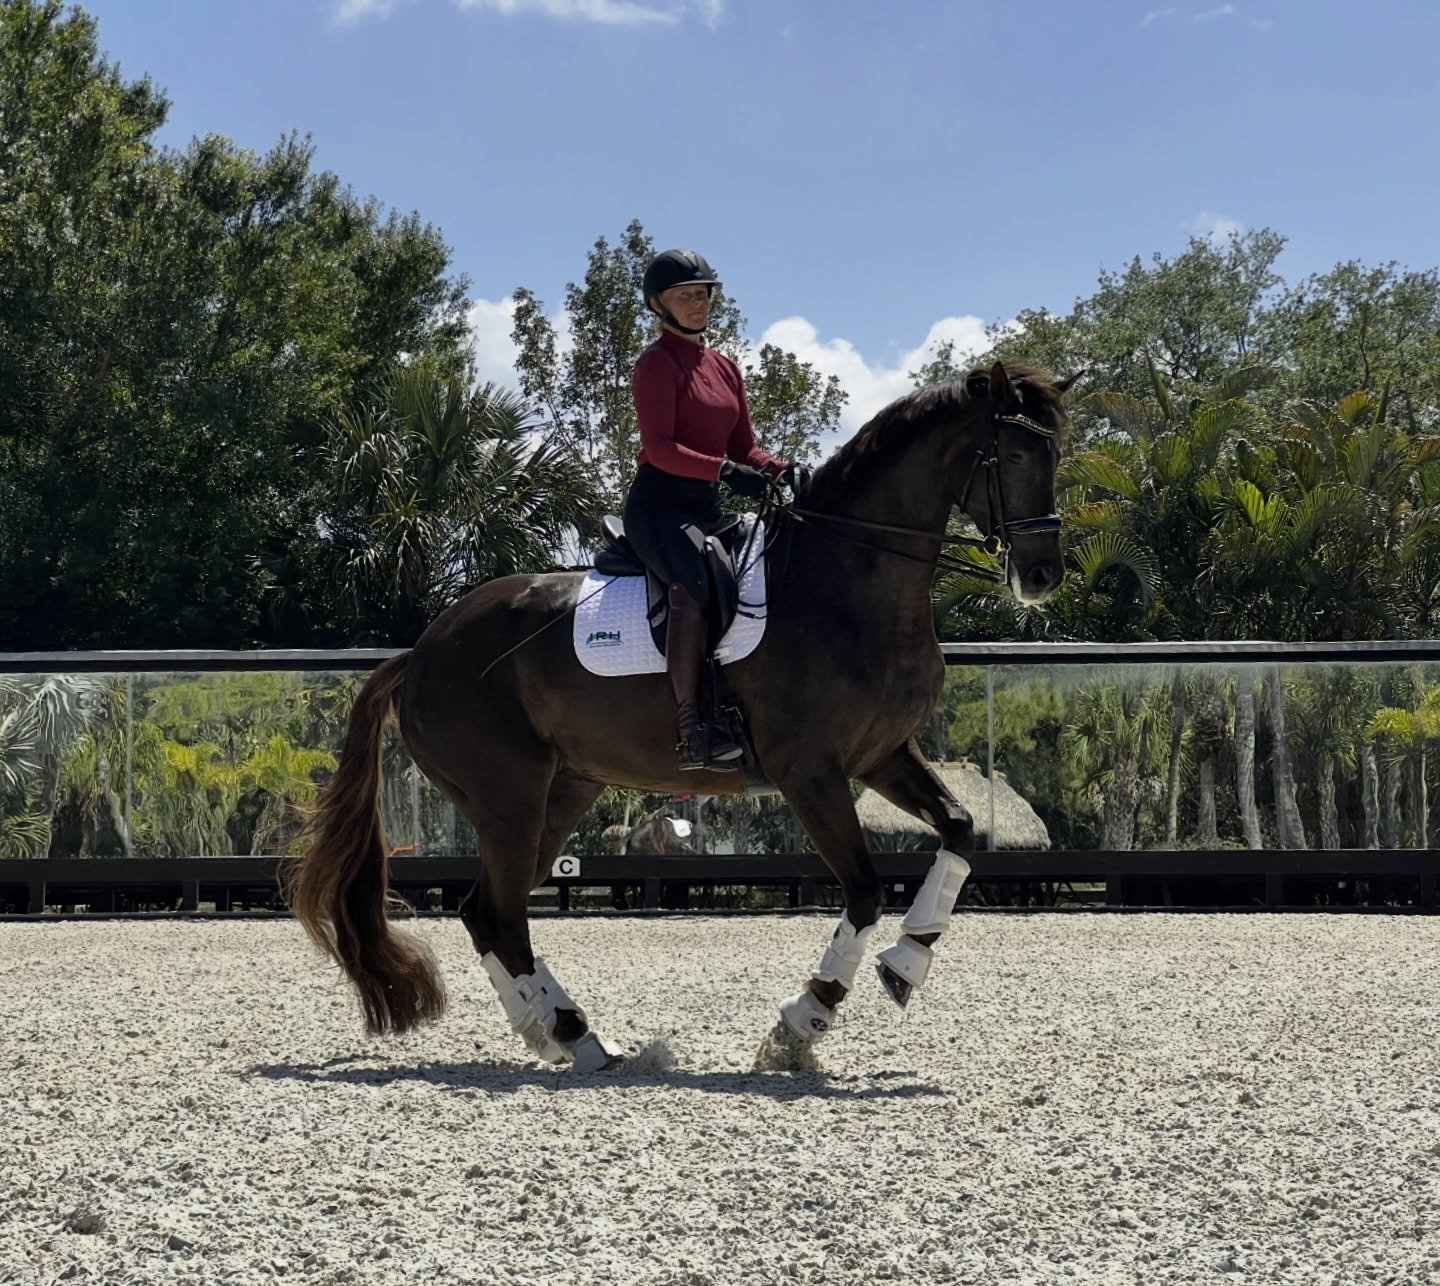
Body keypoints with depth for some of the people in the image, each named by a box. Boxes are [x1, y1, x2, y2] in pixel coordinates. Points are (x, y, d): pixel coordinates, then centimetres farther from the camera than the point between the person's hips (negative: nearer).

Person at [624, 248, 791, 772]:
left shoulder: (725, 368, 20)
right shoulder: (658, 362, -4)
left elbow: (743, 447, 19)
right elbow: (659, 447, -16)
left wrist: (779, 471, -2)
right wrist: (724, 470, -28)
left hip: (706, 506, 9)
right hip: (659, 501, -9)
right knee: (694, 583, -33)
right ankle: (690, 726, -38)